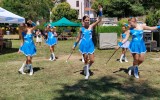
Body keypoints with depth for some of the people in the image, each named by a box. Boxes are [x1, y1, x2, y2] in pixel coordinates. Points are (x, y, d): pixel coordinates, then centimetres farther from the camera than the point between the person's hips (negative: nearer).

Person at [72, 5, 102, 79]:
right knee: (86, 60, 6)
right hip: (84, 45, -1)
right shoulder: (81, 29, 0)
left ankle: (86, 68, 32)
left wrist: (100, 11, -18)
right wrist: (74, 45, 12)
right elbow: (78, 38, 11)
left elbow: (99, 20, -9)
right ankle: (87, 74, 22)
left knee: (92, 60, 2)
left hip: (90, 45, 1)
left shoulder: (91, 26, -1)